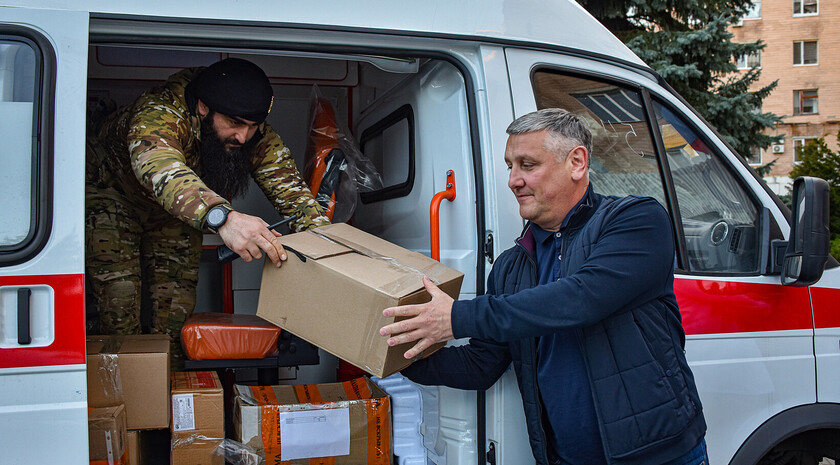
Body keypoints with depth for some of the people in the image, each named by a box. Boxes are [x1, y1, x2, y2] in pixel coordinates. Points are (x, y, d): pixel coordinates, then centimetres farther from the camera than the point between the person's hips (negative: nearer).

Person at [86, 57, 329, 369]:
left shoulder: (259, 141, -27)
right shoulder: (159, 113, -43)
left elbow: (292, 191, -30)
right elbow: (158, 166, -63)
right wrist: (222, 216, -81)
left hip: (177, 212, 4)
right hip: (112, 190, -4)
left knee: (177, 302, 0)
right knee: (120, 295, -15)